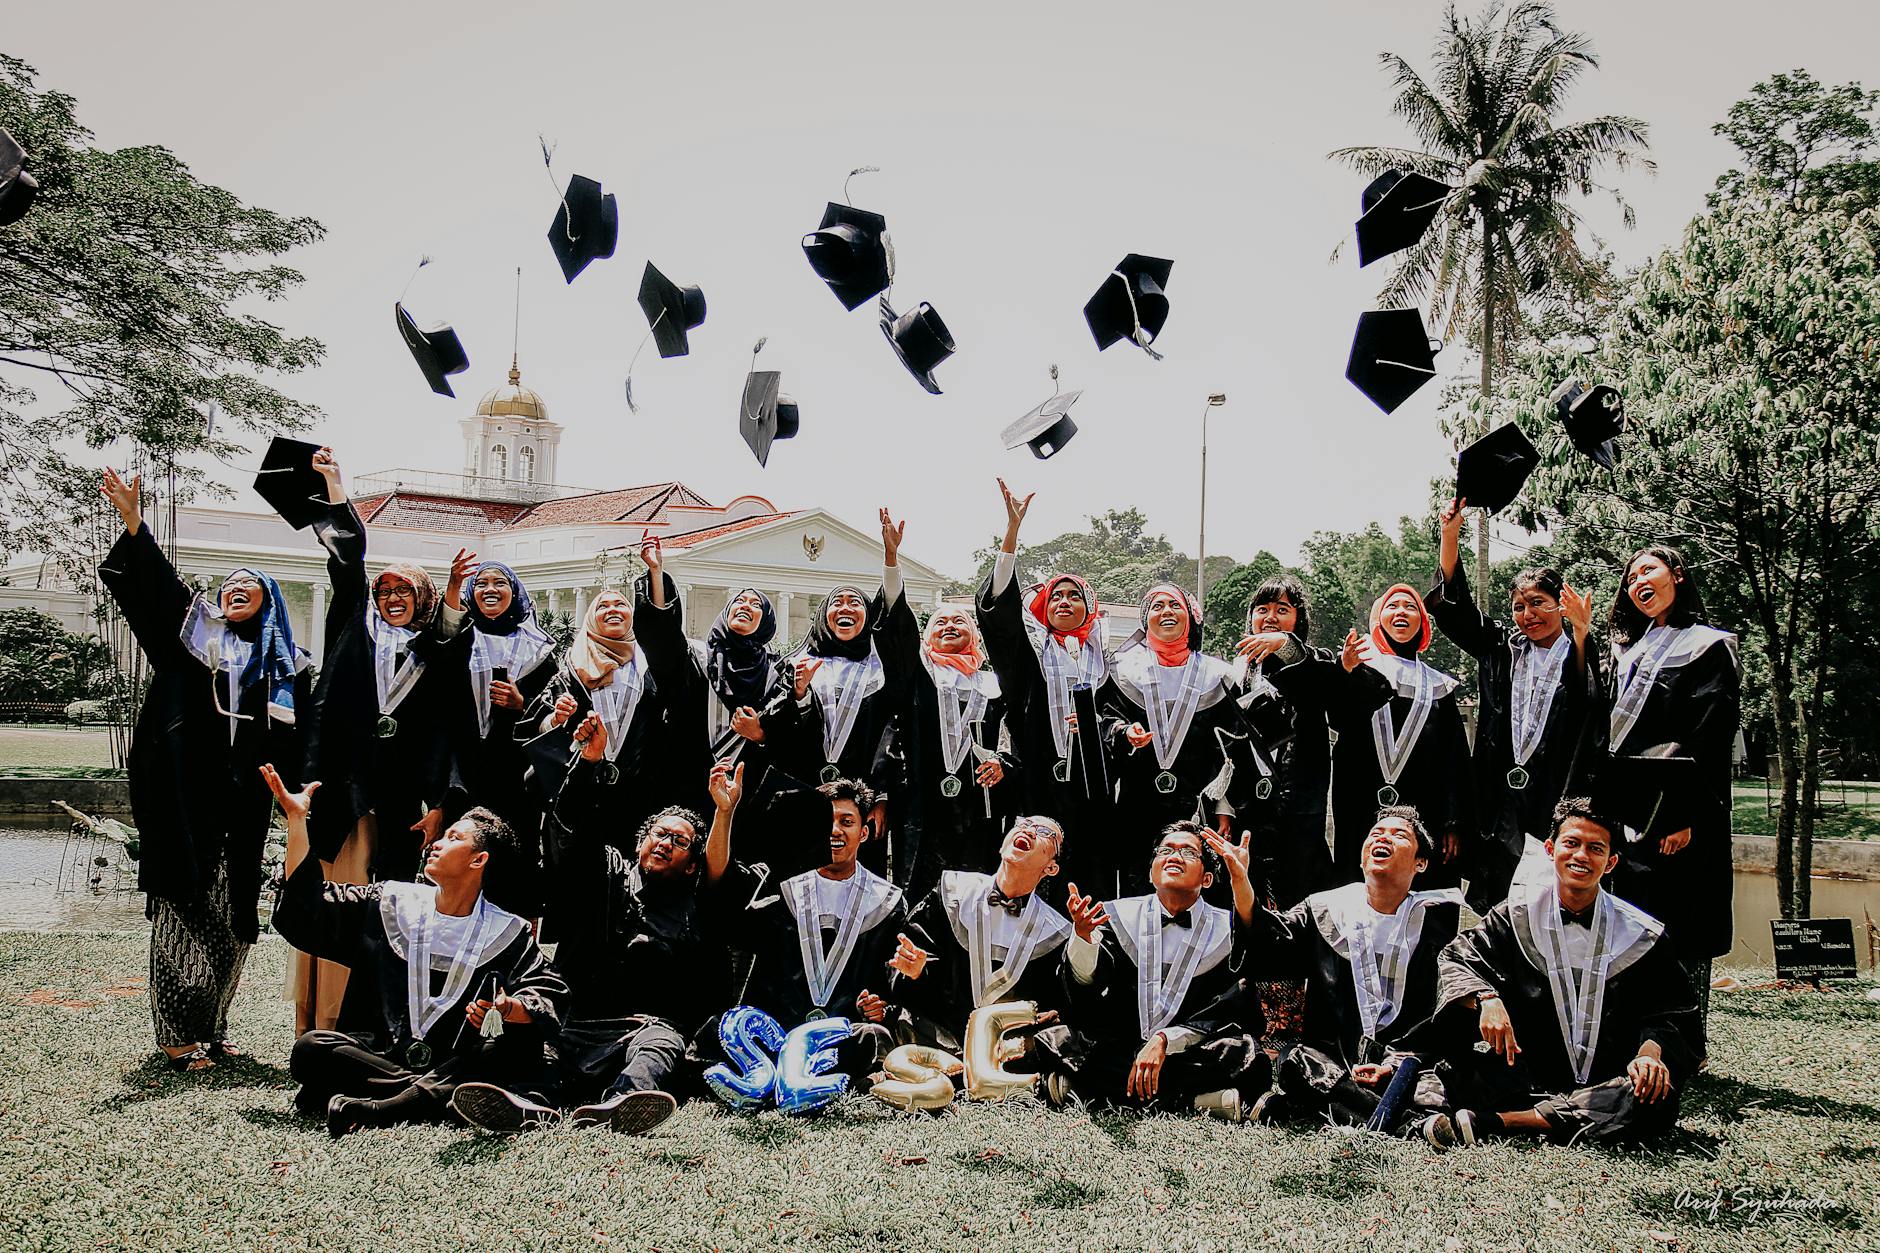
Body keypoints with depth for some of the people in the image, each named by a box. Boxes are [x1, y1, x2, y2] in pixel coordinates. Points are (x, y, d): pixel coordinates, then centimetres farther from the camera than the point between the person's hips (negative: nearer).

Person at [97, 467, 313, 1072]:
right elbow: (154, 584, -2)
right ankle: (179, 1035, 2)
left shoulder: (286, 665, 14)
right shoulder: (193, 633, 12)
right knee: (182, 911, -3)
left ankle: (212, 1029, 17)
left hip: (243, 807, 2)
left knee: (231, 919, 6)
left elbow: (298, 742, 8)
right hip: (184, 802, -2)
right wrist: (133, 522, -17)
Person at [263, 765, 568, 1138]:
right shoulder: (392, 903, 15)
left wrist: (511, 1010, -28)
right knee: (310, 1049, -25)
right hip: (378, 1057, 2)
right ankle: (429, 1097, -27)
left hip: (454, 1064, -1)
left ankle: (365, 1109, -37)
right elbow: (305, 914, 13)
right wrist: (297, 819, 10)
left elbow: (550, 996, -5)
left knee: (521, 1048, -32)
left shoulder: (508, 933, 6)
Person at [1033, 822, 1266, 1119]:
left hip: (1189, 1054, -1)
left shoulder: (1227, 930, 4)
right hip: (1116, 1047, 1)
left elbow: (1220, 1016, -5)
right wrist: (1082, 933, -29)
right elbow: (1087, 981, -9)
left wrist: (1164, 1040, -21)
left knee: (1249, 1058, -31)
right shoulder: (1120, 916, 7)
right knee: (1052, 1041, -24)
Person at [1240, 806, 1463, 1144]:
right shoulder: (1324, 909, 14)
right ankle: (1415, 1121, -34)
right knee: (1295, 1061, -32)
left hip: (1410, 1063, -2)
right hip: (1334, 1062, 2)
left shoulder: (1441, 914, 9)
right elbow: (1270, 953, -2)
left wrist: (1400, 1062, -13)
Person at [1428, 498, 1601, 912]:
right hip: (1500, 803, 3)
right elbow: (1455, 606, 10)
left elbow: (1594, 717, -15)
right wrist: (1450, 532, 0)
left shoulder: (1584, 658, 2)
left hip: (1557, 801, -3)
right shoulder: (1502, 649, 13)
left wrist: (1581, 636, -25)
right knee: (1494, 911, 4)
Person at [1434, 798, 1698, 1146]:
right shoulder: (1519, 915, 5)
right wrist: (1486, 998, -25)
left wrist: (1649, 1053, -15)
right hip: (1526, 1075, -1)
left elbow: (1670, 1012, 7)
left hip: (1605, 1084, 1)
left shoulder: (1640, 935, 6)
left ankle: (1496, 1122, -31)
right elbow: (1456, 958, -4)